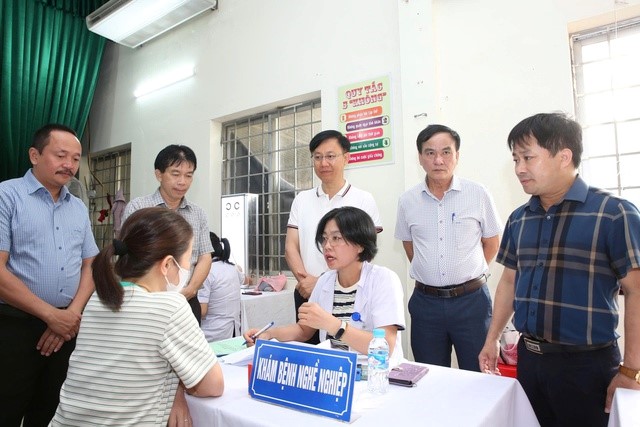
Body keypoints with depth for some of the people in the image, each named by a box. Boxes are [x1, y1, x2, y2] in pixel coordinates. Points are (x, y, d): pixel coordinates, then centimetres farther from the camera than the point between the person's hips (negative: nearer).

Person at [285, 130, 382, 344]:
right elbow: (291, 247, 4)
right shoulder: (302, 200, 9)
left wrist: (321, 281, -15)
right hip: (306, 295, 3)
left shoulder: (364, 200, -2)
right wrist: (304, 279, -14)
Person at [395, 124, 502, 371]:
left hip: (471, 298, -1)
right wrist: (428, 274, 9)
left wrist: (467, 274, 7)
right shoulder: (407, 201, 0)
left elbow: (491, 242, 7)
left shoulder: (478, 194, -4)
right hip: (426, 301, 2)